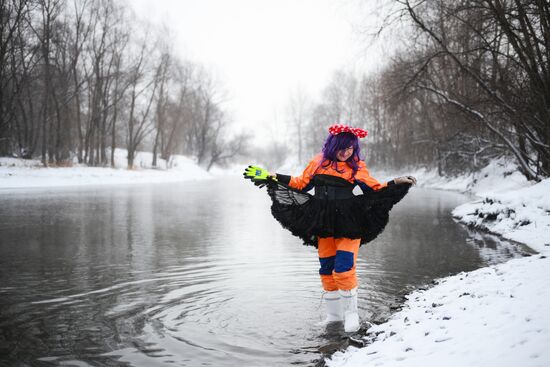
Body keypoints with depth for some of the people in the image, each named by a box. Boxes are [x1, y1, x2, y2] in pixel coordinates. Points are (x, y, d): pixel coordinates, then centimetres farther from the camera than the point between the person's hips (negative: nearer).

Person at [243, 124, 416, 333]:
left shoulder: (357, 165, 3)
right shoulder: (319, 161, 9)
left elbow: (375, 189, 2)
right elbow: (301, 184, 14)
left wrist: (396, 183, -11)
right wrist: (271, 177, 11)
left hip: (348, 223, -3)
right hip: (323, 223, 3)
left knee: (344, 269, -12)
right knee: (327, 269, 9)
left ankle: (351, 314, 6)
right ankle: (334, 315, 24)